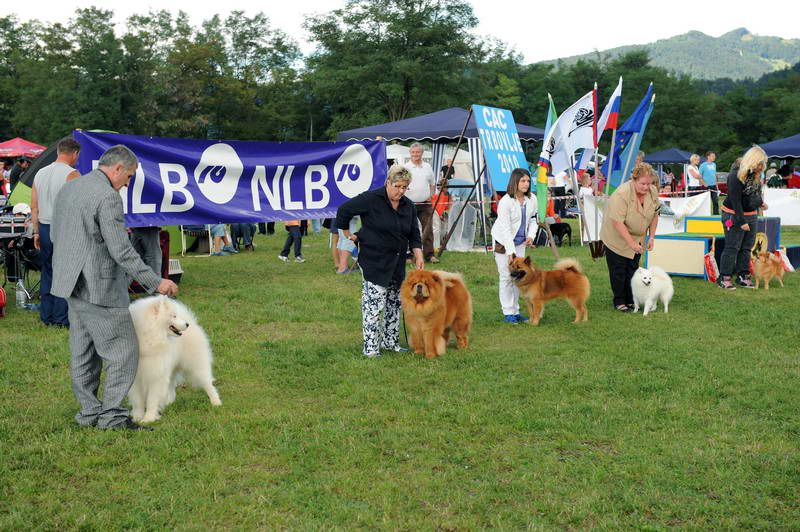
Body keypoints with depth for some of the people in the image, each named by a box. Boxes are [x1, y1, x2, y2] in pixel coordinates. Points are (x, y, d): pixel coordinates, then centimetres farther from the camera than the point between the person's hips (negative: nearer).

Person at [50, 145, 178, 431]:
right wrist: (155, 282, -17)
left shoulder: (68, 188, 11)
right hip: (99, 287, -10)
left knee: (83, 352, 15)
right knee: (123, 351, -1)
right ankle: (112, 415, 2)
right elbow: (122, 251, -21)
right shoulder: (108, 197, -17)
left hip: (72, 284, 10)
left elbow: (55, 236, 19)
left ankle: (89, 412, 22)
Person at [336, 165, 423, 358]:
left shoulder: (409, 206, 6)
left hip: (397, 262, 7)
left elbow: (414, 234, 9)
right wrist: (348, 234, -1)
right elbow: (344, 210, -6)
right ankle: (371, 348, -6)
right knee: (374, 304, -10)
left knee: (395, 303, 12)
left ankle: (390, 342, 24)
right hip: (374, 260, -7)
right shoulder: (371, 199, -13)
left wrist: (418, 255, -4)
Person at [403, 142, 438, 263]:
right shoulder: (405, 168, -1)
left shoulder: (427, 167, 10)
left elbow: (433, 183, 20)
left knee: (428, 229, 1)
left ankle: (429, 254, 7)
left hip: (425, 204, 3)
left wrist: (430, 195, 8)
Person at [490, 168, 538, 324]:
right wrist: (510, 251, -28)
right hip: (503, 242, -6)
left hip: (520, 242, 6)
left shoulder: (531, 199, -4)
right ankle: (508, 312, 3)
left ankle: (515, 310, 15)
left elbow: (533, 219, 10)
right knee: (506, 276, -3)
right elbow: (505, 228, -24)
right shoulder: (505, 202, -22)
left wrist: (530, 236, -8)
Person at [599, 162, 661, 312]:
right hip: (617, 236, -5)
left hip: (637, 236, 5)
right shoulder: (622, 194, -29)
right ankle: (619, 302, 9)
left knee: (633, 269, 8)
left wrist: (651, 236, -1)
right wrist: (632, 243, -31)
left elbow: (655, 215, 4)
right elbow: (618, 222, -30)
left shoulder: (653, 191, -10)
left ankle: (631, 300, 16)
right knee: (618, 270, -1)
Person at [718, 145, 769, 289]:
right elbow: (735, 200, -22)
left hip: (751, 214, 8)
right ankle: (724, 278, -1)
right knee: (732, 247, -6)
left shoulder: (756, 175, 4)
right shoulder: (735, 175, -21)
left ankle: (743, 276, 17)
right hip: (734, 214, -8)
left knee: (746, 247, 10)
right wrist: (741, 221, -22)